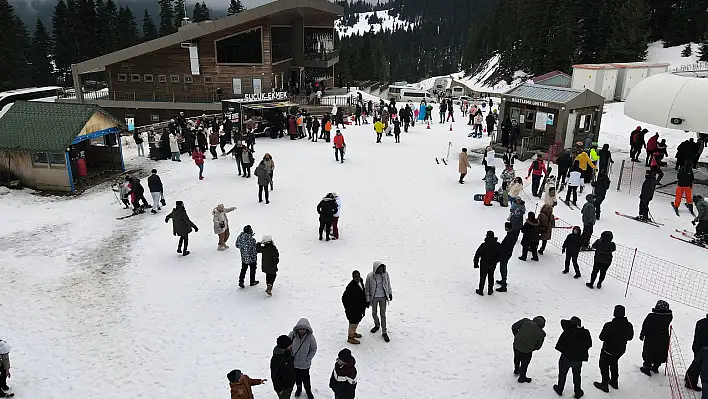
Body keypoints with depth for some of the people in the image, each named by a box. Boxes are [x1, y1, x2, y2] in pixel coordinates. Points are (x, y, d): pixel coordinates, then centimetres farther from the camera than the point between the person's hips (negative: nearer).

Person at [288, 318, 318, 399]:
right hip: (294, 363, 2)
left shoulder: (310, 337, -23)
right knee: (297, 378, 24)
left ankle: (308, 391, 46)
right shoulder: (292, 335, -21)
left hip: (305, 364, -2)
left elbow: (314, 349, -7)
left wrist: (308, 359, -12)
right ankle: (299, 388, 54)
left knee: (305, 379, 16)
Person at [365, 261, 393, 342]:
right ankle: (377, 325, 45)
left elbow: (388, 284, 4)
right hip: (374, 297, 0)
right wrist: (367, 300, -8)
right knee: (374, 313, 18)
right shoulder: (370, 276, -21)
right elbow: (367, 289, -11)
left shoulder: (385, 273, -14)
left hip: (383, 297, 1)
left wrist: (390, 293, 12)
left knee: (383, 315, 7)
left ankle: (384, 332, 19)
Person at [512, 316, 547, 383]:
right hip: (527, 351, -3)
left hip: (516, 345, 3)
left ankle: (516, 371, 54)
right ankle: (522, 378, 38)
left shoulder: (525, 321, -5)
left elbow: (514, 327, -3)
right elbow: (538, 346, 2)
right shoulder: (541, 333, -5)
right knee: (525, 364, 21)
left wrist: (516, 336, 12)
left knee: (517, 358, 30)